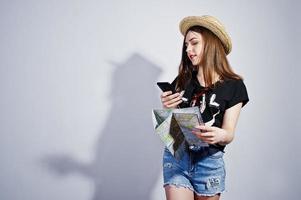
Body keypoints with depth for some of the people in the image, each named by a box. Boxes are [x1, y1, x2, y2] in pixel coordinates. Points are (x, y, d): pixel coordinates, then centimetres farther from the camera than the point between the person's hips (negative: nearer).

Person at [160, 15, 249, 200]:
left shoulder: (233, 86, -2)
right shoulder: (182, 81, 5)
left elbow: (229, 134, -5)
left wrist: (220, 135, -28)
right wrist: (168, 109, -12)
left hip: (209, 160, -1)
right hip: (175, 155, 1)